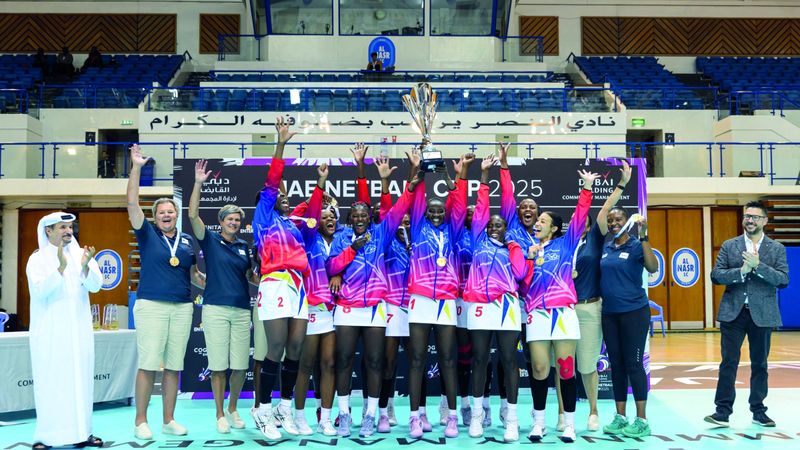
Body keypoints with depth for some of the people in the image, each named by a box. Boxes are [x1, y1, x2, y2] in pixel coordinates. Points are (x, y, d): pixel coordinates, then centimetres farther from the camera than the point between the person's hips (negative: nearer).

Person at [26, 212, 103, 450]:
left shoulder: (83, 254, 6)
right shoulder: (37, 259, -1)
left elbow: (95, 285, -6)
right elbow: (40, 290, -15)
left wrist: (85, 266, -25)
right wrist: (62, 266, -27)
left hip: (79, 330, 3)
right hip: (50, 332, -3)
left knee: (82, 378, 3)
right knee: (50, 382, -3)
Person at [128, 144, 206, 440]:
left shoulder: (187, 241, 14)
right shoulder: (147, 234, 5)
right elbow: (131, 204, -5)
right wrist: (136, 168, -10)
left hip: (182, 308, 3)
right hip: (151, 305, -3)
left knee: (174, 365, 6)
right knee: (148, 364, -4)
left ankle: (169, 420, 15)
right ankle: (141, 421, 7)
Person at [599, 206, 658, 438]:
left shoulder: (636, 246, -5)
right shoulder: (606, 249, 10)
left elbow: (652, 267, -22)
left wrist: (643, 236, -28)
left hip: (634, 311, -5)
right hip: (609, 313, 6)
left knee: (633, 364, -4)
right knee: (616, 364, 9)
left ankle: (641, 421, 5)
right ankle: (620, 417, 17)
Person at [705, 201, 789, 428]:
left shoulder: (777, 249, 5)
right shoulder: (729, 246, 6)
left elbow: (783, 280, -6)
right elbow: (715, 276, -2)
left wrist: (758, 266, -18)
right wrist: (741, 270, -17)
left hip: (762, 314, 0)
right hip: (733, 312, 0)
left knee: (759, 363, 9)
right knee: (729, 361, -2)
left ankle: (758, 411, 21)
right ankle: (723, 411, 0)